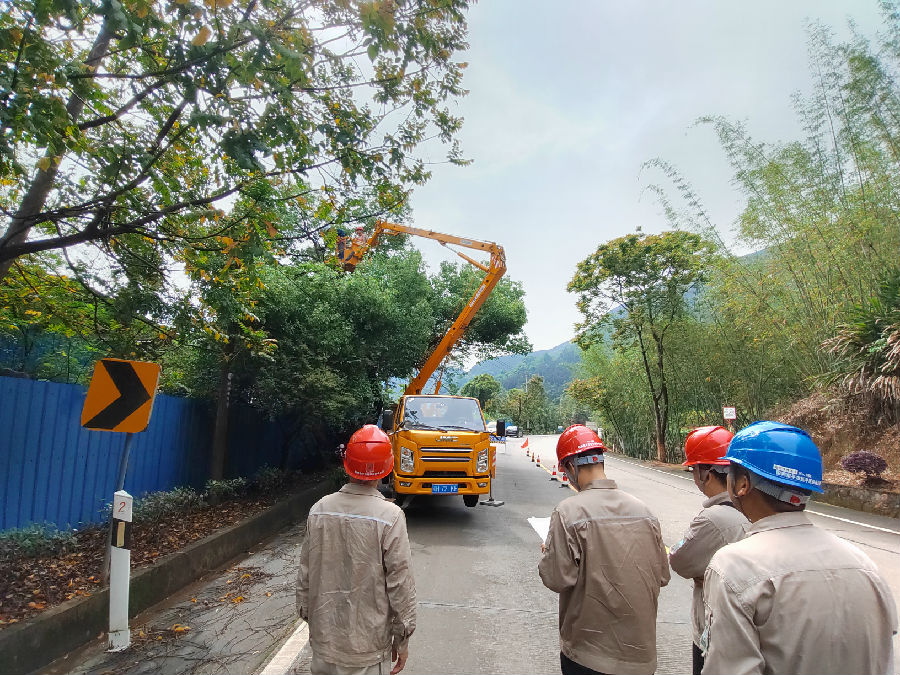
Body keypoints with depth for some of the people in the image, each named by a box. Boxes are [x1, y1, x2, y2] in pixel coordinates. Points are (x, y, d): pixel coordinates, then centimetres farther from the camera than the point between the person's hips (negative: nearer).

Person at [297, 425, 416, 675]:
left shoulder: (319, 510, -8)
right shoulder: (390, 516, -20)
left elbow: (305, 573, 1)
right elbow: (400, 582, -15)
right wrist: (402, 638, -2)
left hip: (323, 638, 4)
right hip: (367, 644, -4)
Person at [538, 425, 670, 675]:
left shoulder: (568, 512, -19)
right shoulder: (643, 509, -5)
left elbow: (557, 579, -18)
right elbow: (662, 576, 2)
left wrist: (548, 553, 1)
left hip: (589, 652, -4)